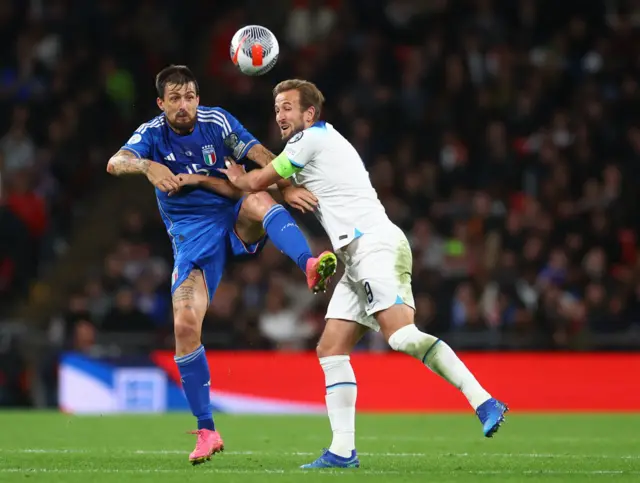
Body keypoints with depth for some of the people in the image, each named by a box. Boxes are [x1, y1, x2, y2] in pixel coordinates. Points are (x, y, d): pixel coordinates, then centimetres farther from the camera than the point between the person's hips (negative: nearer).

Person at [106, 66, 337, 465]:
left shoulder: (217, 122, -5)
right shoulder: (153, 134, -4)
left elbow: (264, 158, -13)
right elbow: (115, 163, -22)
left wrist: (287, 188, -33)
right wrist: (147, 166, -44)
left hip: (236, 221, 0)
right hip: (192, 235, 0)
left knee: (259, 201, -35)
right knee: (186, 325, -15)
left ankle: (310, 267, -60)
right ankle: (207, 432, -4)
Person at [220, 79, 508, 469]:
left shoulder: (312, 138, -2)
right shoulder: (321, 143, 27)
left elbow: (257, 183, 5)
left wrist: (237, 177, 26)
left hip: (376, 245, -10)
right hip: (358, 257, 10)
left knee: (402, 335, -26)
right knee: (331, 349, 3)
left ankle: (484, 403, -29)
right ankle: (343, 451, -1)